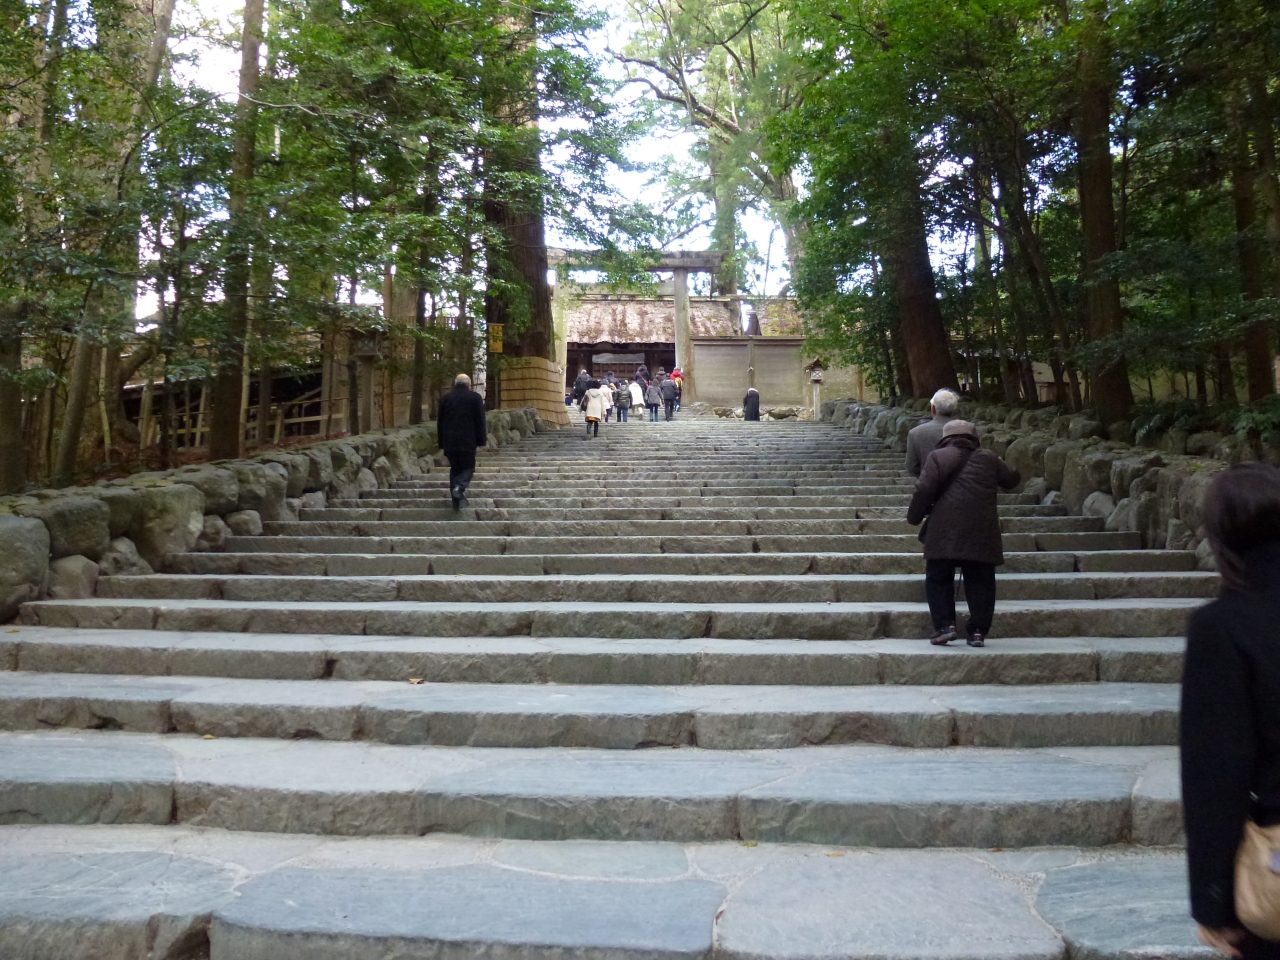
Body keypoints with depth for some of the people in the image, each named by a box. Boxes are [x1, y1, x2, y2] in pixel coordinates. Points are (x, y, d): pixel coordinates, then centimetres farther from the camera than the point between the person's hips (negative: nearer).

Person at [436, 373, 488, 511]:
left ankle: (456, 502, 6)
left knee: (455, 468, 12)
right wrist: (482, 440, 1)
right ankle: (460, 486, -22)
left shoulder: (445, 398, 10)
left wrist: (441, 442, 16)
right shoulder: (475, 397, 0)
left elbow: (440, 422, 12)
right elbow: (480, 421, -3)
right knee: (468, 467, 9)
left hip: (449, 441, 3)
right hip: (468, 441, -3)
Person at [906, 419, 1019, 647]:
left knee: (938, 579, 7)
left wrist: (914, 517, 5)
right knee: (980, 582, 9)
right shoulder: (989, 458, 14)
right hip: (982, 533, 3)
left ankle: (944, 625, -2)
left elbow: (924, 490, -5)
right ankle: (978, 631, 6)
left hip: (945, 531, -2)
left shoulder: (937, 457, 4)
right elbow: (1012, 479, 24)